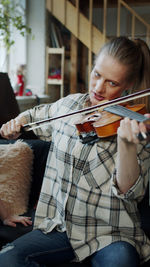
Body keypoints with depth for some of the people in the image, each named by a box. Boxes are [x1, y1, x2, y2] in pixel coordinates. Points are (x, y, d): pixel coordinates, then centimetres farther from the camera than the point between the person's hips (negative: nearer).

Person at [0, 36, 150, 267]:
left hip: (110, 233, -4)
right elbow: (38, 115, 28)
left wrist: (126, 142, -36)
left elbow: (130, 191, -19)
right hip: (60, 227, 4)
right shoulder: (69, 105, 5)